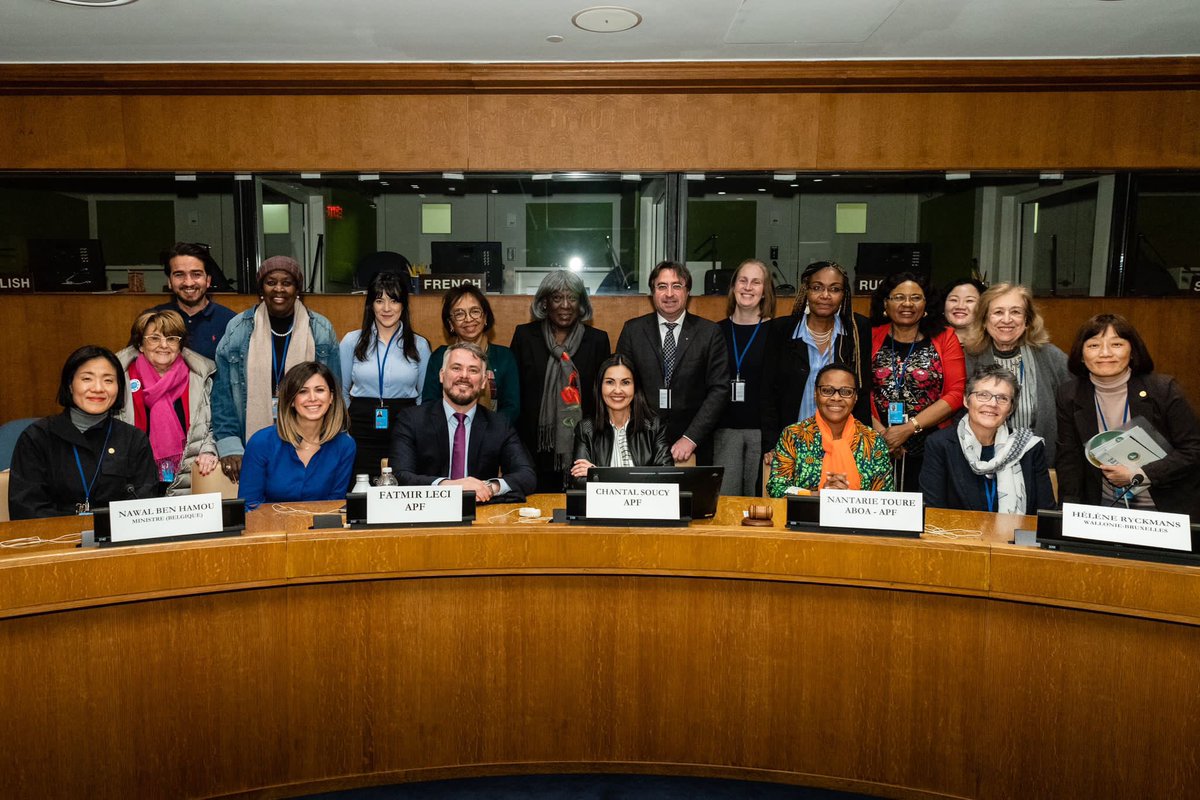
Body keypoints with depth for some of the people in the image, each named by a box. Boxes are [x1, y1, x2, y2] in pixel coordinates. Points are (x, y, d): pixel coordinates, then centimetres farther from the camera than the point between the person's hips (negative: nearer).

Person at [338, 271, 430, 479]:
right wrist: (345, 430, 9)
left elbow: (425, 396, 12)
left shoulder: (420, 345, 5)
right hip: (363, 432, 0)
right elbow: (341, 393, 14)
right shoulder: (352, 341, 6)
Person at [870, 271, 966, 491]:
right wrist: (880, 432, -13)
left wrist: (908, 428, -11)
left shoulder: (945, 338, 6)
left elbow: (956, 394, -2)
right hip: (877, 451, 0)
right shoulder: (871, 337, 7)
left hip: (930, 450, 0)